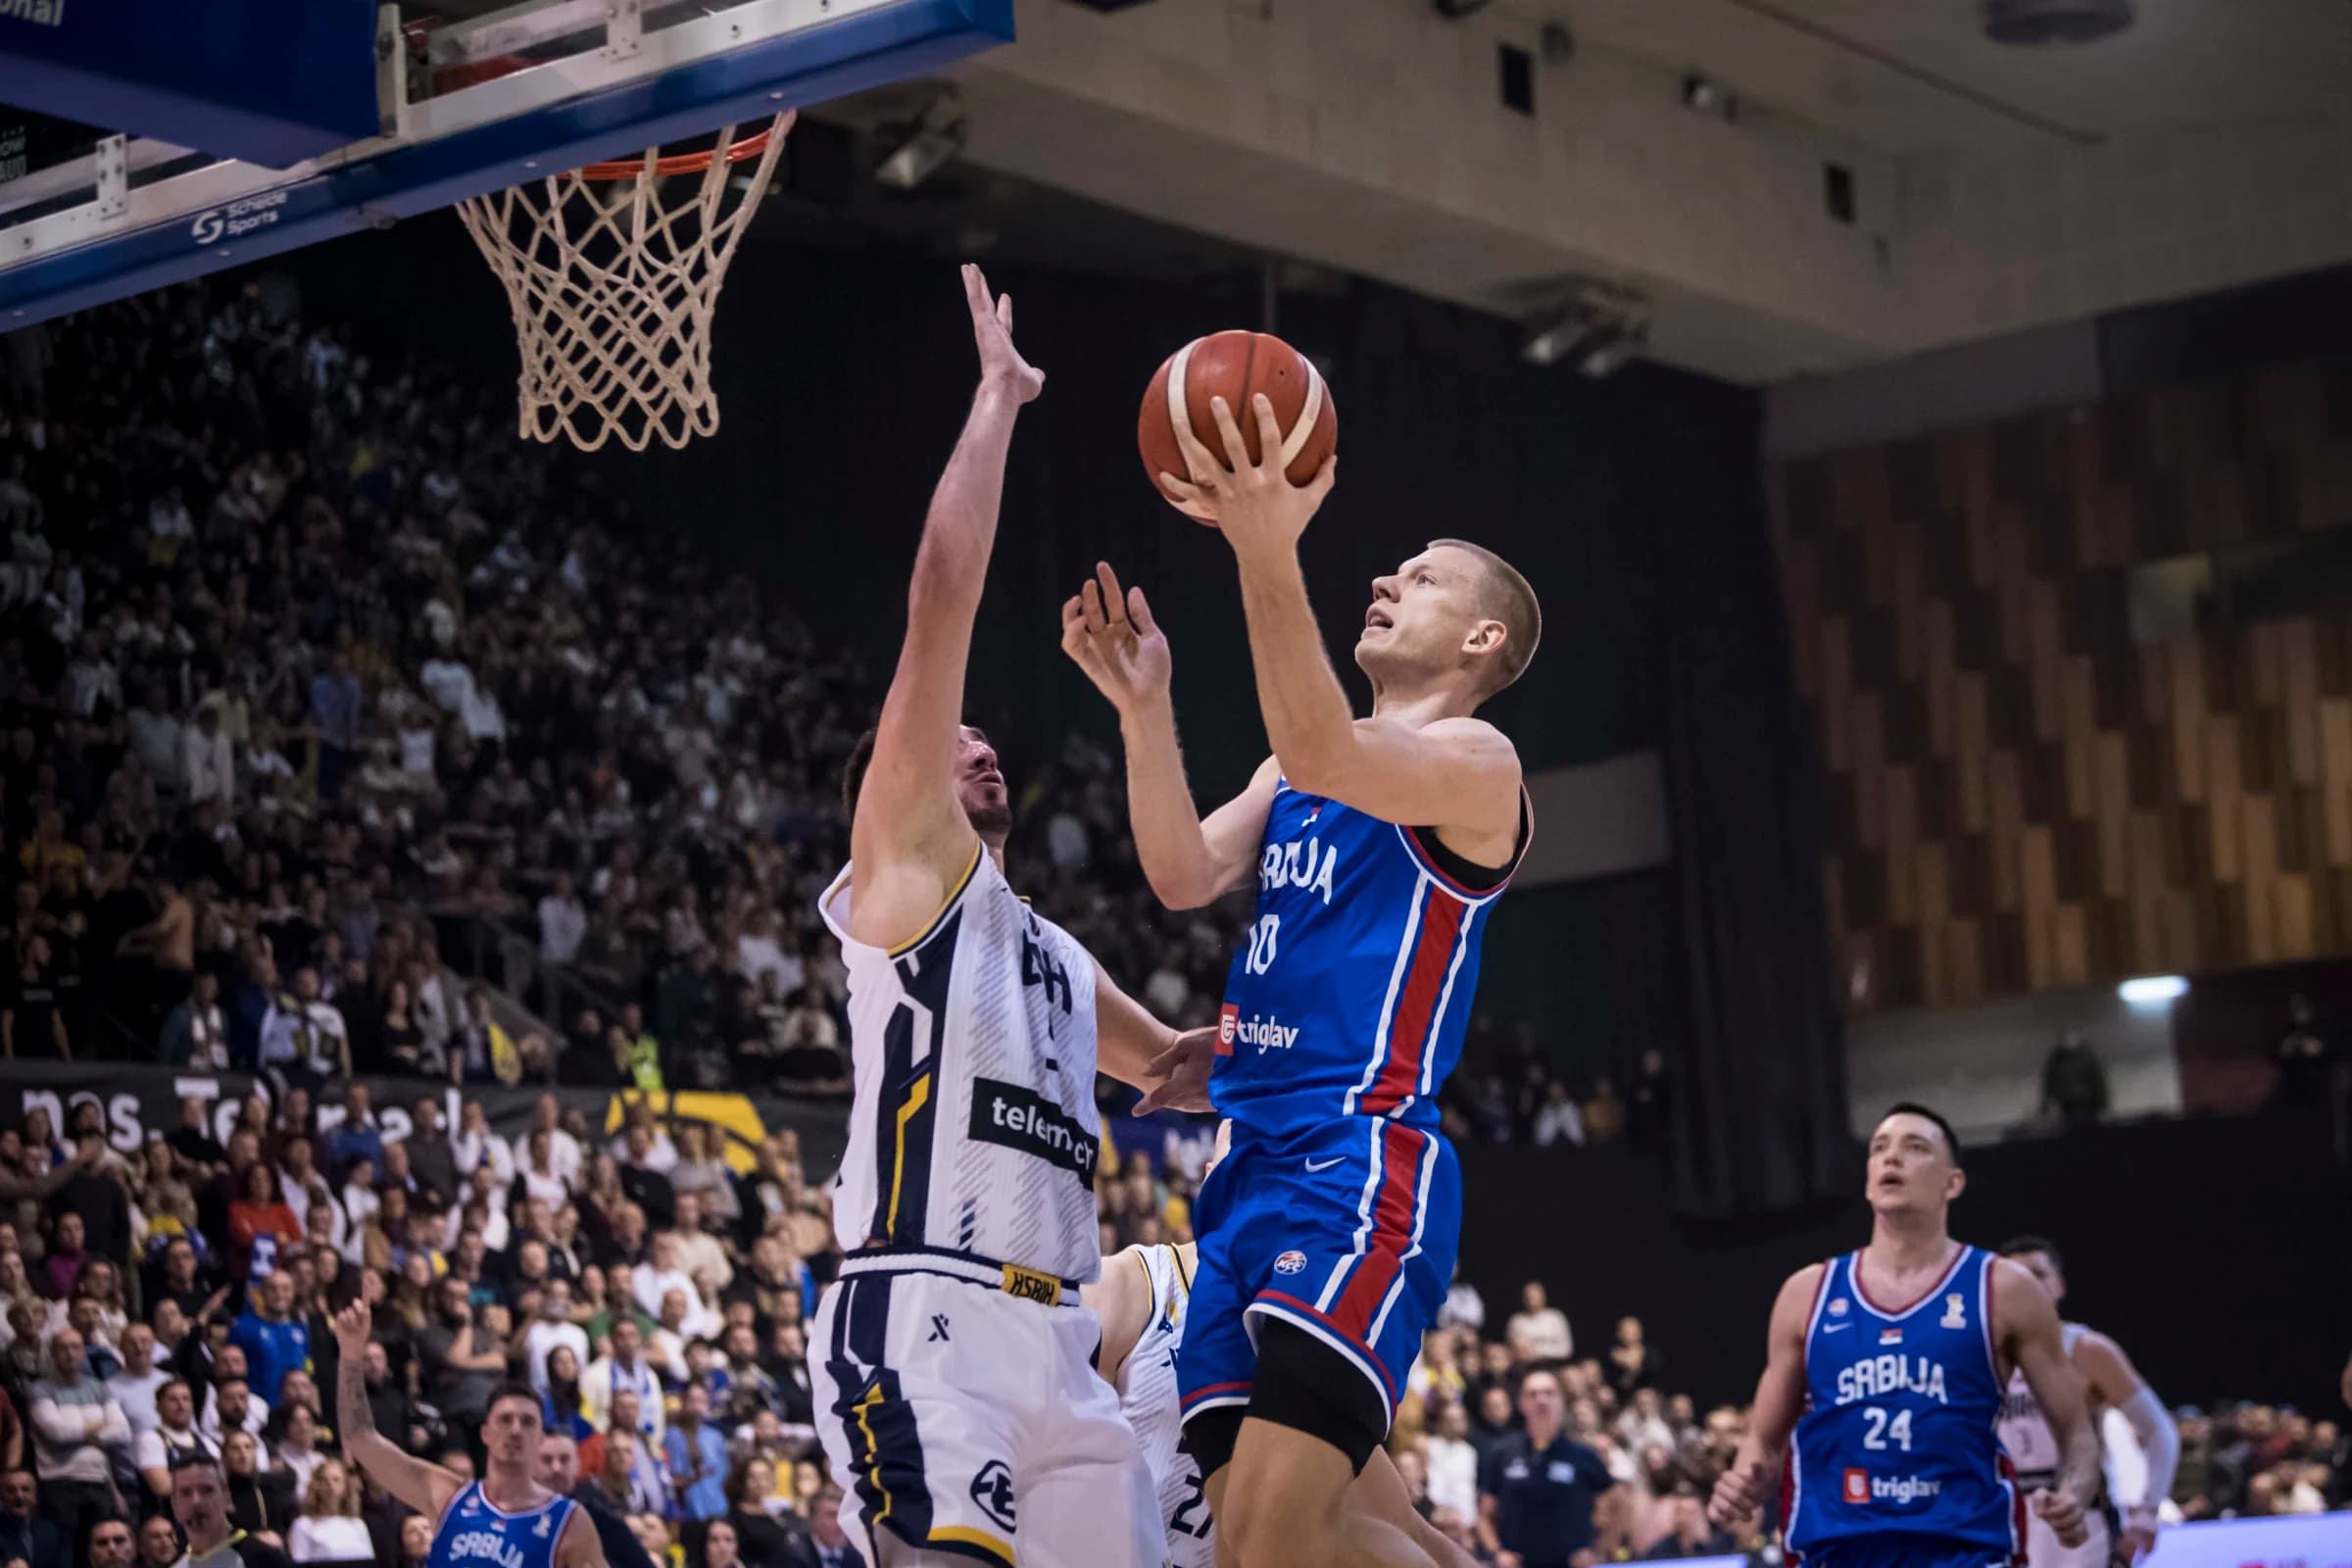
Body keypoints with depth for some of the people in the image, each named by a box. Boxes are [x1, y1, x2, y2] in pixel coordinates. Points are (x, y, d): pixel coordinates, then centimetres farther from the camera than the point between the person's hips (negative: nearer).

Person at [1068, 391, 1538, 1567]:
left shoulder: (1474, 762, -3)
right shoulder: (1298, 775, 24)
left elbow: (1321, 755, -23)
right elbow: (1186, 877, 10)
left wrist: (1269, 555, -33)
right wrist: (1145, 709, -1)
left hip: (1361, 1165, -9)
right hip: (1253, 1163, 9)